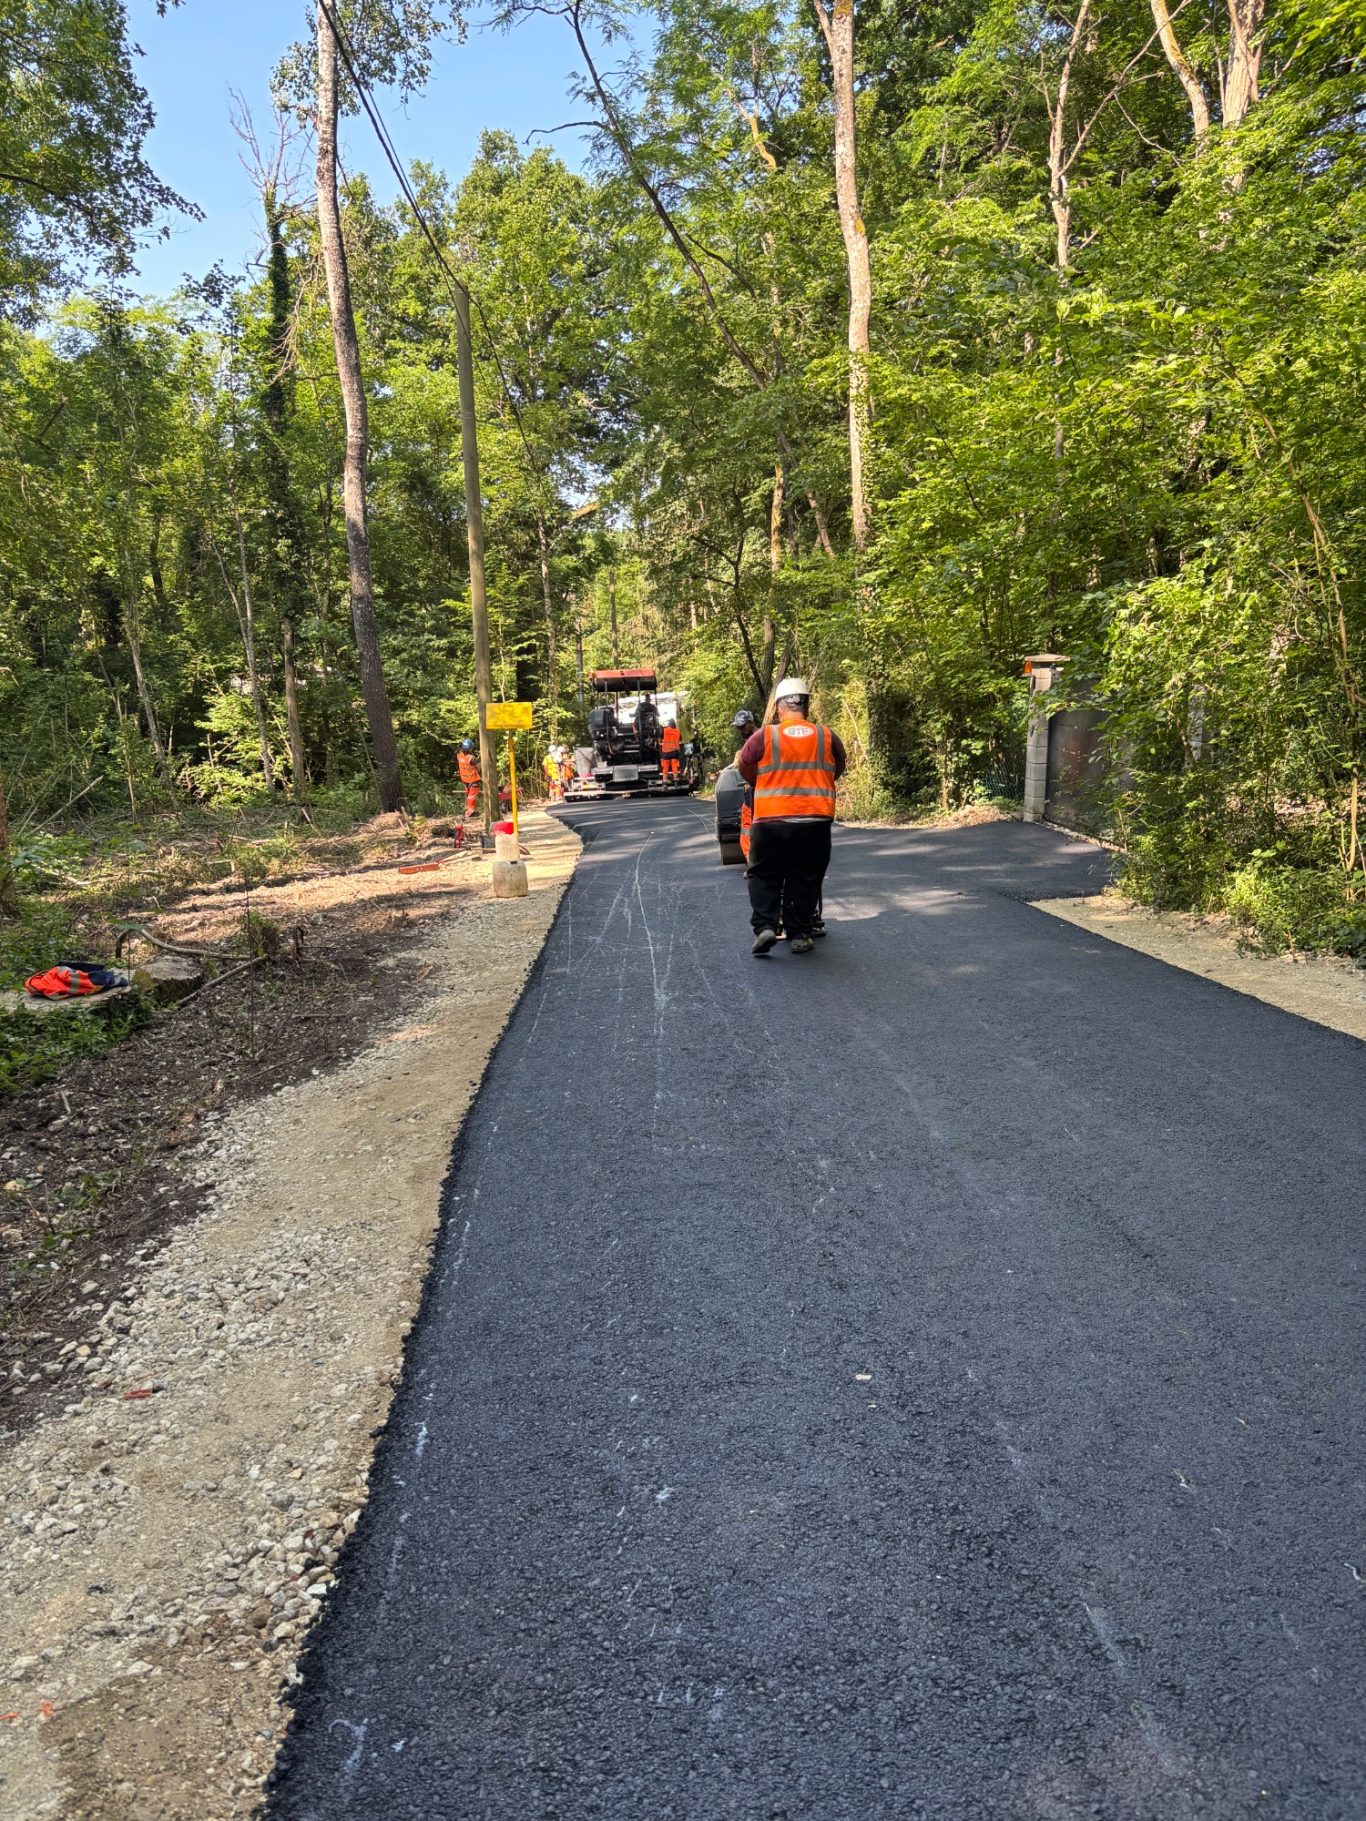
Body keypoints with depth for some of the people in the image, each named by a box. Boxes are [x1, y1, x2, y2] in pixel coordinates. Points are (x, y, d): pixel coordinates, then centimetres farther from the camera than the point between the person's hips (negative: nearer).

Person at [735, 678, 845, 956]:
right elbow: (838, 771, 17)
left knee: (764, 876, 14)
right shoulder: (828, 737, 2)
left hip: (770, 821, -1)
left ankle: (765, 926, 1)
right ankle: (799, 934, 15)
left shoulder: (763, 737, -4)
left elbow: (745, 769, 10)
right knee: (805, 880, 13)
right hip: (815, 822, 1)